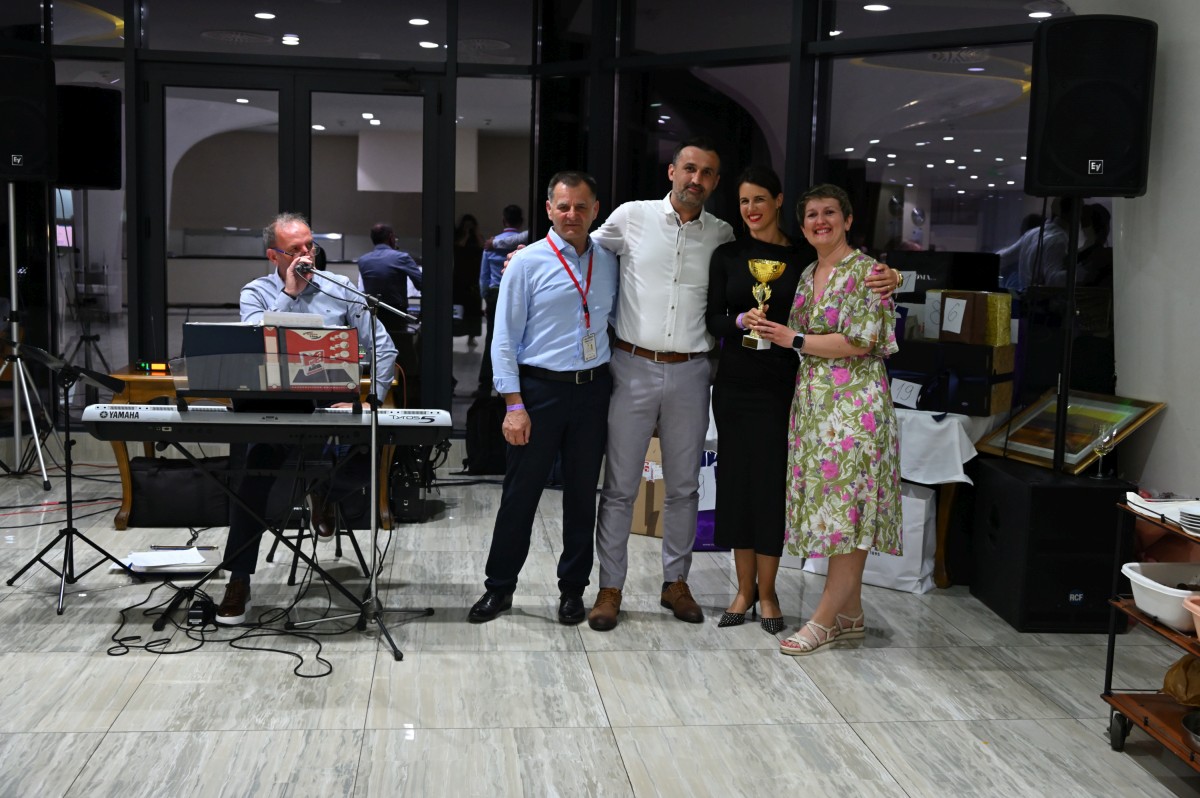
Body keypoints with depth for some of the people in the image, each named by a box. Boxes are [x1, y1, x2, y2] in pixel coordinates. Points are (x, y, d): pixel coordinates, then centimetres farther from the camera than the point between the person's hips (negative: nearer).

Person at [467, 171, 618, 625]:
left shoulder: (609, 262, 7)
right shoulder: (527, 263, -4)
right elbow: (505, 339, -5)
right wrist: (514, 406, -11)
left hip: (593, 389, 4)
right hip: (541, 388, -3)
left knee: (582, 494, 11)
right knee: (520, 494, 3)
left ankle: (573, 590, 25)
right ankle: (499, 588, 18)